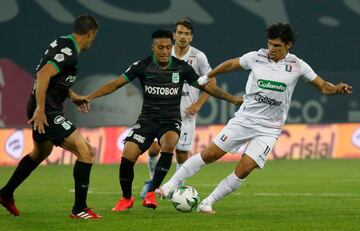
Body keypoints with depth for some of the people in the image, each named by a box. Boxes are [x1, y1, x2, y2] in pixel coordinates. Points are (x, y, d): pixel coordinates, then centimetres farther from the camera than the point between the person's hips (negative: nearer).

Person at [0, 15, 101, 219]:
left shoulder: (62, 43, 11)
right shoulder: (69, 53, -19)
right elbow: (43, 75, -31)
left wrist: (74, 97, 23)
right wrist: (40, 108, -32)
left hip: (43, 111, 11)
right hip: (47, 113, -11)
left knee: (41, 152, 33)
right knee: (86, 152, -14)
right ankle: (79, 209, -10)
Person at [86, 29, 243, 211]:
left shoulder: (182, 68, -2)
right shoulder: (142, 66, -5)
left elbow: (207, 87, 8)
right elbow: (116, 84, -2)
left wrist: (233, 99, 4)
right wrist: (89, 97, -10)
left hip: (171, 121, 0)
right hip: (147, 119, 0)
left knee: (169, 144, -34)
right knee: (127, 156, -17)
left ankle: (151, 193, -25)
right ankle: (126, 198, 9)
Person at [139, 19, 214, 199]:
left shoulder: (198, 57, -4)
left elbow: (211, 83, 2)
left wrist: (198, 105, -7)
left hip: (186, 113, -2)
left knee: (182, 153, 0)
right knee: (154, 148, -8)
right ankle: (153, 181, 15)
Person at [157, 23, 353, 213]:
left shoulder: (297, 65, -4)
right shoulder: (256, 57, -2)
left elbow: (322, 86, 2)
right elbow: (231, 64, 15)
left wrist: (336, 89, -19)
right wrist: (206, 78, 23)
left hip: (269, 129, -1)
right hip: (244, 119, 1)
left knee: (244, 169, -14)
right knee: (210, 154, -4)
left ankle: (208, 203, -1)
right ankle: (171, 185, 9)